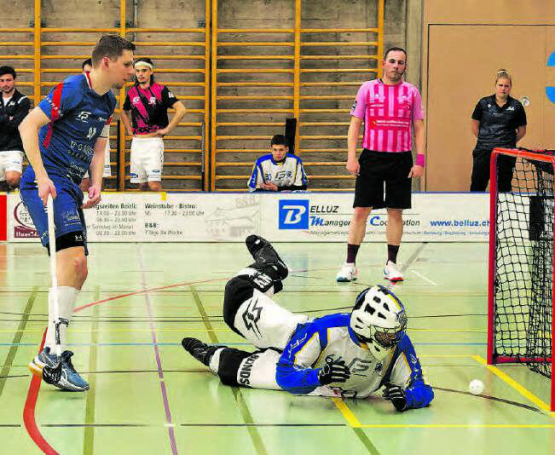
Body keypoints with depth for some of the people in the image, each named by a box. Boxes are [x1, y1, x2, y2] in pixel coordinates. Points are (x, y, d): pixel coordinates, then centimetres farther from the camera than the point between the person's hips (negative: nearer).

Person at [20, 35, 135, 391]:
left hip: (69, 188, 10)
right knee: (73, 258, -23)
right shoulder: (72, 89, -13)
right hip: (46, 184, -10)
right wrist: (41, 176, -25)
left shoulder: (108, 101, 13)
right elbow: (28, 125, -18)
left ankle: (50, 353, 15)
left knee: (78, 272, 9)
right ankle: (53, 354, -23)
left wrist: (96, 186, 6)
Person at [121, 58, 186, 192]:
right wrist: (129, 130, 15)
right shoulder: (132, 92, 10)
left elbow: (181, 109, -12)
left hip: (154, 141, -5)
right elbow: (125, 113, 29)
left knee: (154, 185, -15)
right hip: (136, 142, 5)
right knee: (142, 185, 7)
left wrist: (167, 129, -10)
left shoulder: (161, 90, -5)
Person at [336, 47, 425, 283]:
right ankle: (350, 264, 3)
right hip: (372, 156, -1)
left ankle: (391, 264, 14)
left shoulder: (412, 92, 6)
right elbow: (355, 124, 2)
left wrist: (420, 160, -2)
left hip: (401, 159, 1)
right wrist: (351, 157, -6)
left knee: (396, 212, 5)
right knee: (361, 211, -2)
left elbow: (418, 128, 7)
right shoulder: (367, 88, 2)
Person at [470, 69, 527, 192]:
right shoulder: (484, 103, 2)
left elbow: (522, 131, 10)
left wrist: (508, 143, 4)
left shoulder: (516, 106, 1)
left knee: (503, 187, 4)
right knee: (477, 186, -1)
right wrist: (485, 140, 9)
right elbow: (475, 126, 11)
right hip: (483, 152, 0)